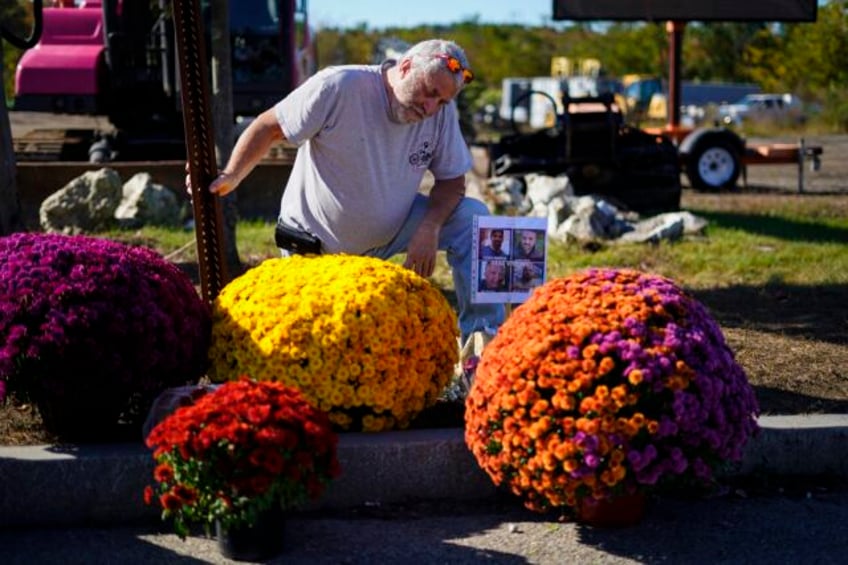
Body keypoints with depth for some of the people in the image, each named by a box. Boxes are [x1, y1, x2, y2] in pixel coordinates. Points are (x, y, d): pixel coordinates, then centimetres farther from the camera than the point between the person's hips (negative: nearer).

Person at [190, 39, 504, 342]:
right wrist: (231, 176, -32)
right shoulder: (338, 87, -23)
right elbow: (269, 127, -17)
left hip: (392, 230, 4)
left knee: (472, 216, -14)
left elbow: (452, 180, -3)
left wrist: (429, 228, -22)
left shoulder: (442, 112, -11)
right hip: (316, 242, -3)